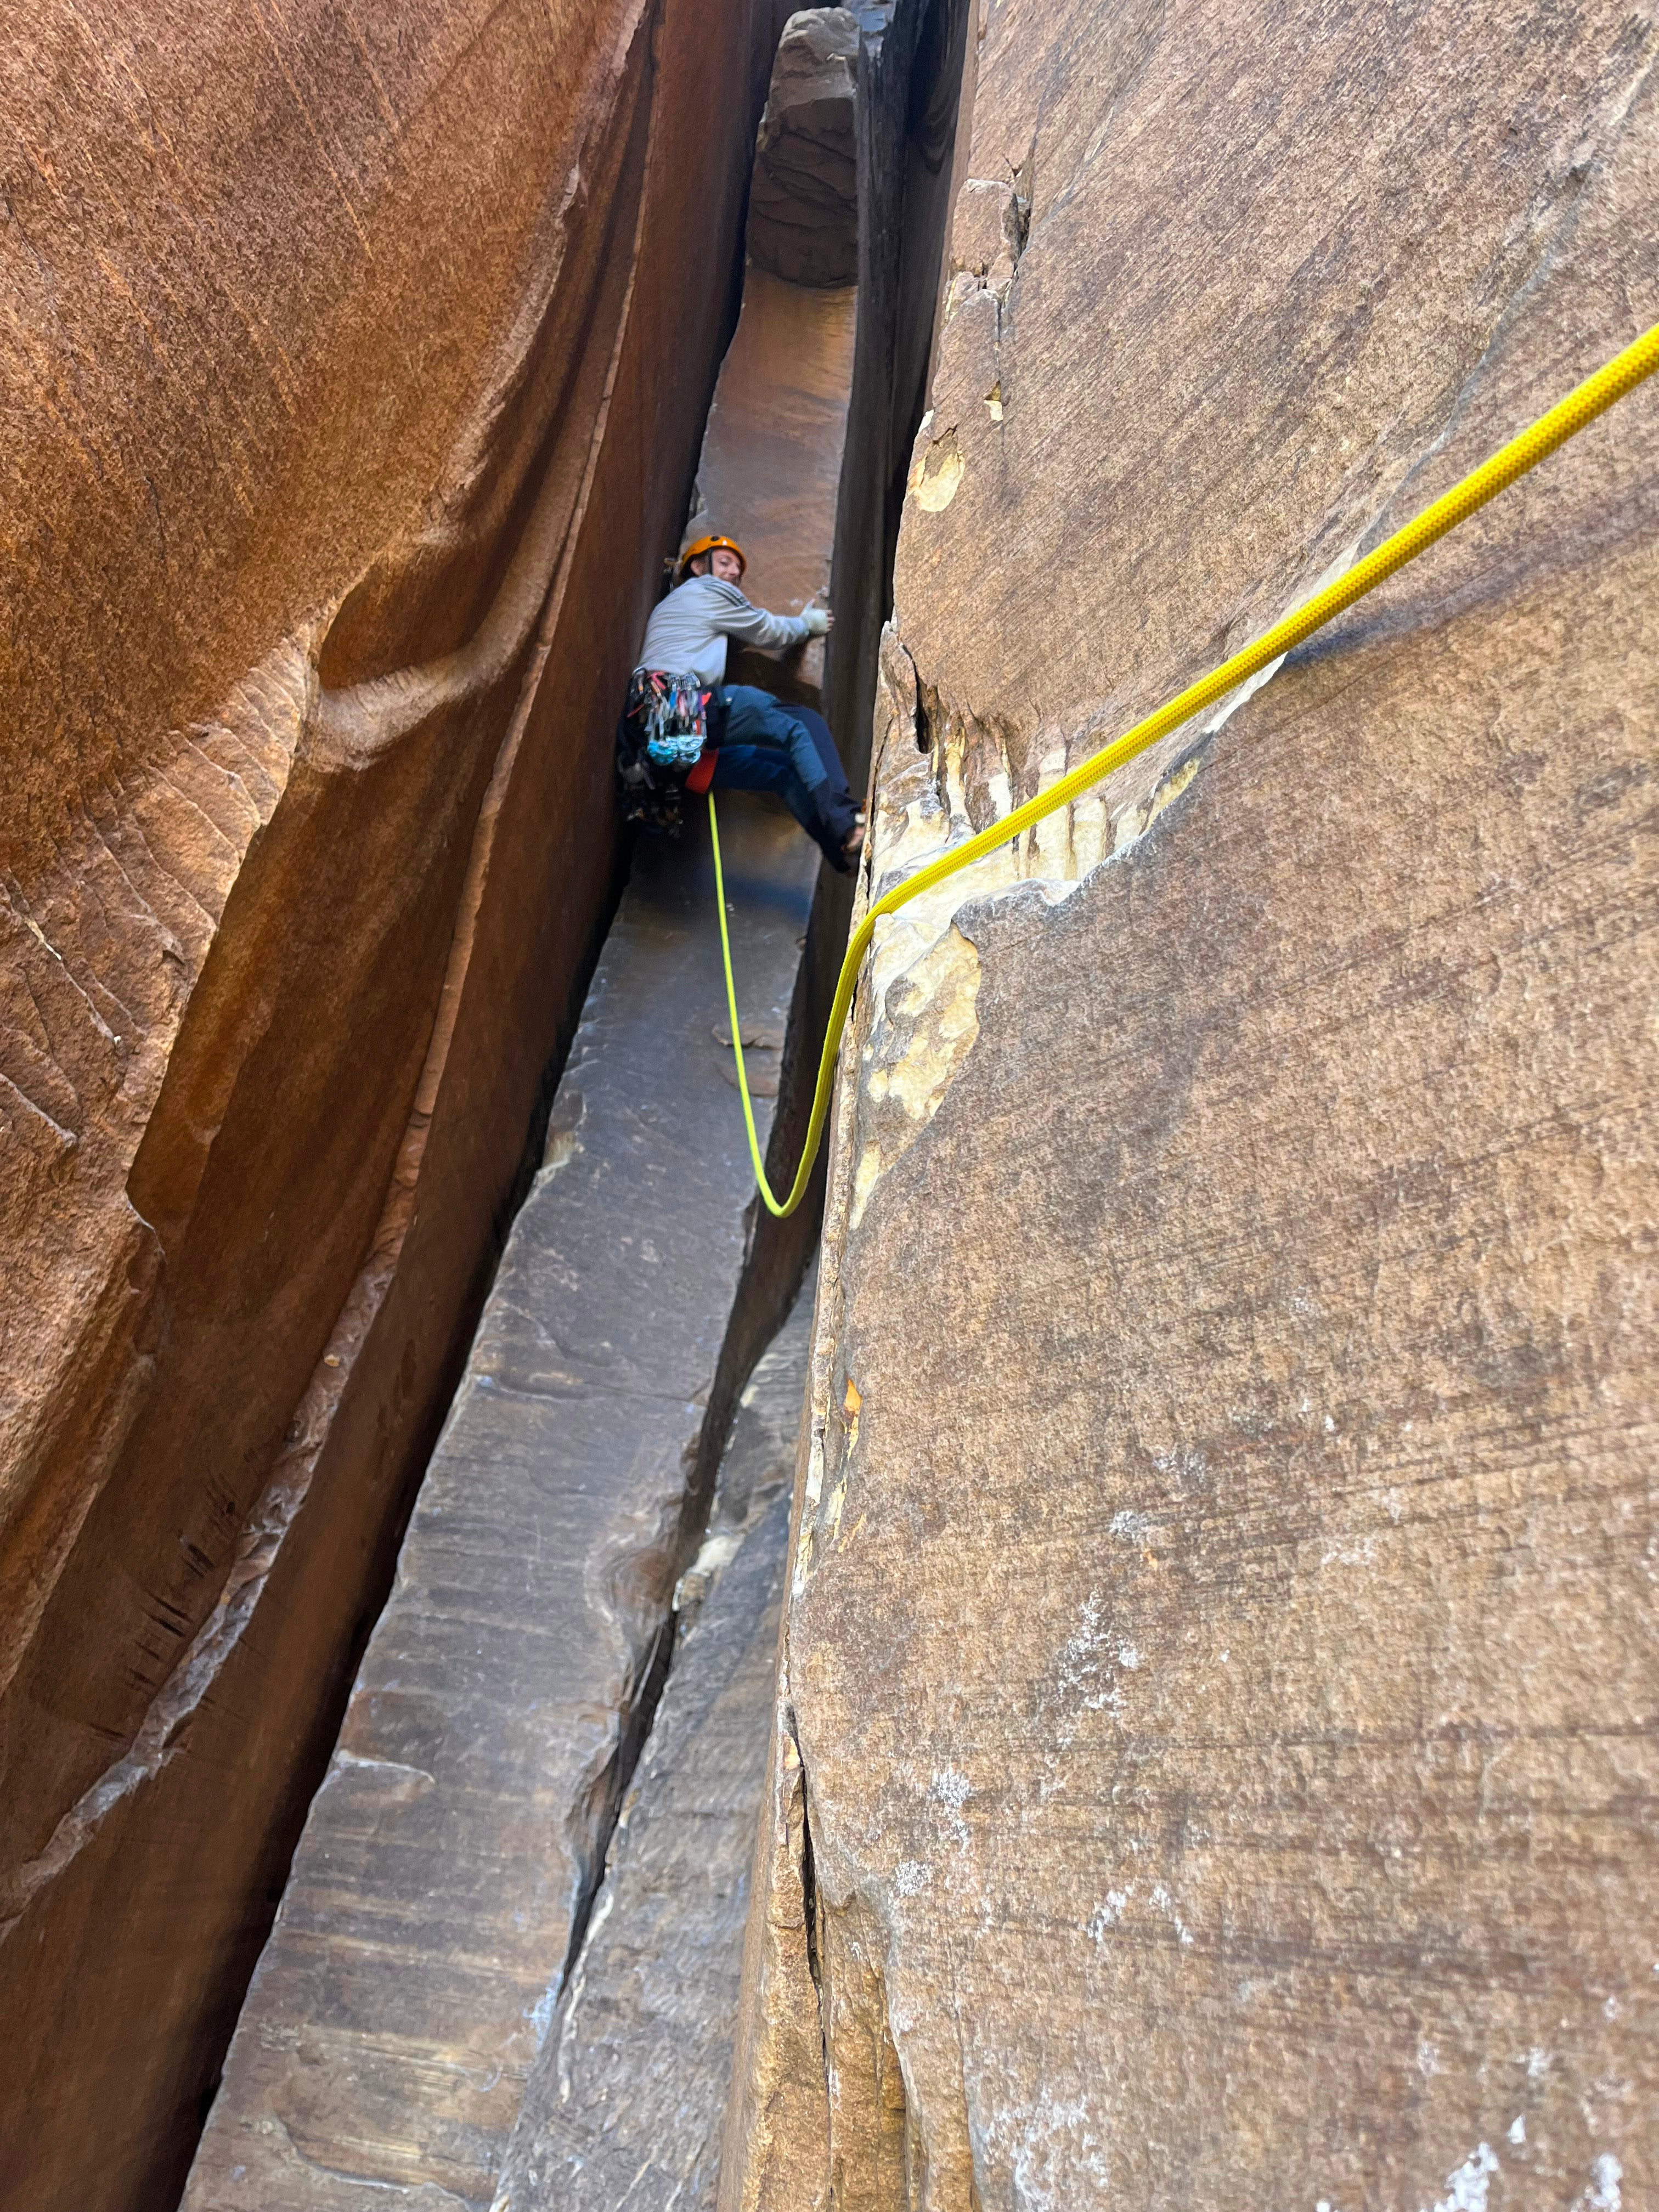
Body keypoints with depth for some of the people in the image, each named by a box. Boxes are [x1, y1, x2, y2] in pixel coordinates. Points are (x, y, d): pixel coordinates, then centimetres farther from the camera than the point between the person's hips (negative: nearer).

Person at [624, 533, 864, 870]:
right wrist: (808, 624, 37)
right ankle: (844, 824, -23)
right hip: (685, 706, -9)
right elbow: (768, 632, 19)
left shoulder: (668, 605, 39)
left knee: (784, 769, 6)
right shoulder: (709, 590, 12)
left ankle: (842, 849, -9)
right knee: (803, 726, -8)